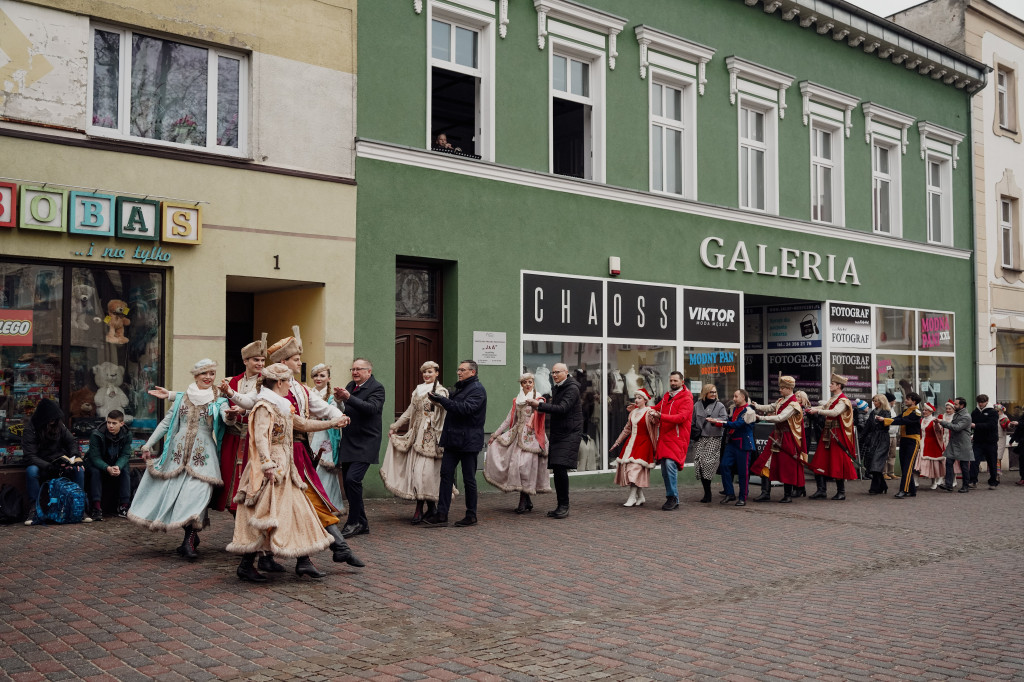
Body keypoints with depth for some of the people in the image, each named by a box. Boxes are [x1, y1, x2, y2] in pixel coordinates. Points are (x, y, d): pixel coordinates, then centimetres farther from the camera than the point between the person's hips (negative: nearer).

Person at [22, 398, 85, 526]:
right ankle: (34, 509, -30)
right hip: (40, 464, -3)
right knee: (31, 471, -36)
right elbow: (30, 456, -20)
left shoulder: (59, 426, 0)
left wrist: (76, 456, -16)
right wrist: (49, 467, -34)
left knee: (79, 469, -24)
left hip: (58, 462, 3)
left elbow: (72, 442, 7)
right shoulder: (30, 429, -13)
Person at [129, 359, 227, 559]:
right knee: (173, 491, 3)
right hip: (178, 451, 3)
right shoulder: (181, 397, 10)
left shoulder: (218, 401, 2)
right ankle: (191, 536, 17)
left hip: (203, 455, -3)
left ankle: (189, 541, -12)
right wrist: (149, 444, 11)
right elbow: (166, 423, 14)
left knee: (197, 493, -16)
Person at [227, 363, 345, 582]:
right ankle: (245, 566, 0)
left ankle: (303, 562, 10)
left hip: (284, 468, 10)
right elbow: (261, 437, -22)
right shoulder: (264, 407, -11)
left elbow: (304, 424, 29)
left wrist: (332, 423, 29)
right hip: (270, 470, -10)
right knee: (264, 515, -8)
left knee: (298, 511, 7)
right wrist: (268, 466, -31)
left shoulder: (282, 407, 18)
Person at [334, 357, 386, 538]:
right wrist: (339, 399, -9)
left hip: (365, 445, -8)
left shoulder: (376, 388, -7)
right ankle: (362, 524, 19)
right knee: (347, 482, 9)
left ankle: (354, 522, -7)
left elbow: (372, 408, -24)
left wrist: (349, 398, -32)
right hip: (348, 444, 8)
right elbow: (343, 410, 12)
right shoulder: (350, 386, 13)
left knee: (352, 479, -19)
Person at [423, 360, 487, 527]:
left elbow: (466, 408, -24)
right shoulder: (459, 387, 18)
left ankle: (471, 515, 12)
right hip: (453, 439, 8)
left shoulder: (477, 389, -10)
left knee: (469, 479, 1)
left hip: (468, 440, -8)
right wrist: (439, 402, 9)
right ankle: (441, 514, 3)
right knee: (446, 474, 2)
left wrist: (442, 401, -24)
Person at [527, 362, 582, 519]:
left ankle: (564, 506, -8)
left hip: (570, 434, -8)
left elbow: (562, 409, -22)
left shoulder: (572, 388, -10)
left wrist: (539, 405, -25)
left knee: (561, 468, -16)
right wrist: (541, 405, 5)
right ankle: (561, 506, 13)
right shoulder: (556, 388, 18)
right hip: (557, 434, 8)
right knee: (556, 470, 5)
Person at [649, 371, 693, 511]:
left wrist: (662, 416, -27)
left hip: (677, 439, -7)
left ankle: (673, 498, -15)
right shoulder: (666, 397, 19)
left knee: (670, 464, -22)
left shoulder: (686, 399, -5)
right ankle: (673, 500, 15)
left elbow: (681, 417, -18)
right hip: (664, 438, 7)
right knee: (665, 471, 7)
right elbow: (656, 408, 34)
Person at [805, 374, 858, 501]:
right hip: (827, 434, 8)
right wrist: (812, 409, 2)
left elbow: (835, 412, -25)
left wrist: (818, 411, -27)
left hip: (838, 435, -8)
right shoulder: (832, 399, 17)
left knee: (838, 463, -2)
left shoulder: (843, 400, -10)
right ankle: (822, 490, 4)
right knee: (821, 461, 2)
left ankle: (841, 492, 8)